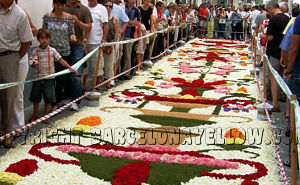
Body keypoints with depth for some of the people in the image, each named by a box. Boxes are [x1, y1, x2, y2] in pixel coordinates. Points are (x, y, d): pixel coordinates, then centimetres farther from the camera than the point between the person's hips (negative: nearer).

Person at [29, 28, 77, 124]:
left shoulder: (52, 50, -1)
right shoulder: (35, 51, 2)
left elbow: (60, 60, -1)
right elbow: (32, 65, 4)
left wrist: (69, 67, -9)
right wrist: (34, 62, -18)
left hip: (49, 78, -1)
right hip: (38, 78, 2)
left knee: (48, 98, 2)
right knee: (35, 97, 10)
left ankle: (46, 115, 17)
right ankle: (35, 115, 26)